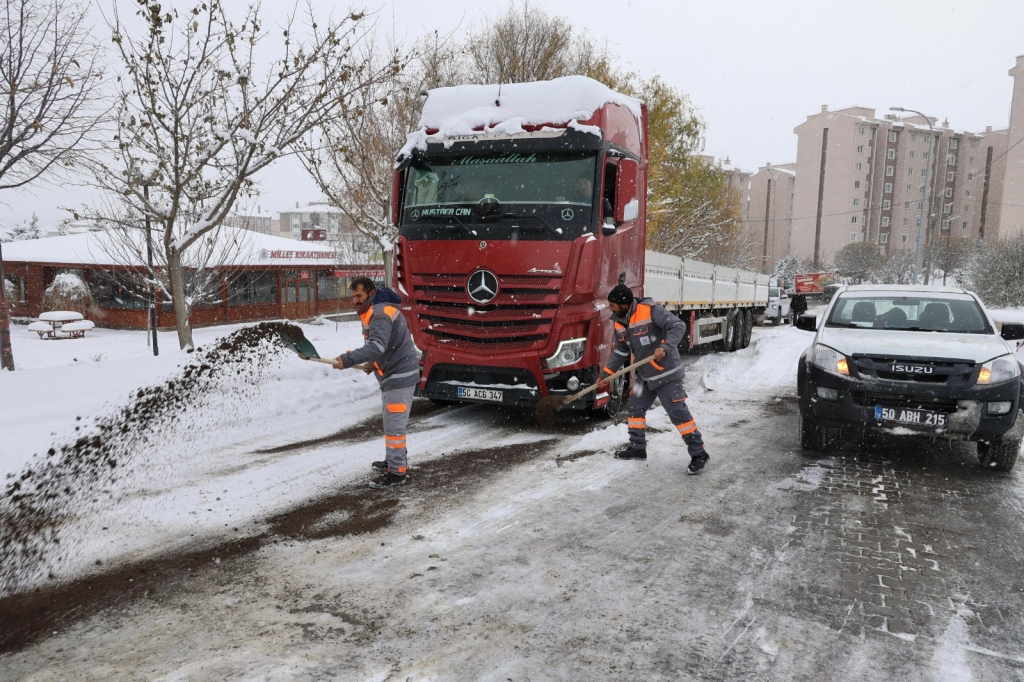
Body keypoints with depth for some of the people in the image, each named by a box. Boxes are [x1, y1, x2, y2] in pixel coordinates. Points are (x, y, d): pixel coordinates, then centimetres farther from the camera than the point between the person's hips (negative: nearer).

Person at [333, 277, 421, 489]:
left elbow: (377, 346, -35)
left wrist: (348, 360, -40)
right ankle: (396, 460, 34)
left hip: (400, 375, -11)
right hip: (392, 373, 11)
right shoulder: (375, 311, 12)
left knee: (394, 424, -7)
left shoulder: (380, 314, -21)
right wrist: (374, 364, 19)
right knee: (392, 421, 20)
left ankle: (397, 472, -1)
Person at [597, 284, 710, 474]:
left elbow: (678, 326, -22)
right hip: (645, 374, 8)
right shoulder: (619, 322, 4)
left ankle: (699, 453, 3)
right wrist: (607, 374, 12)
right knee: (635, 408, 15)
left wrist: (665, 347, -36)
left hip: (666, 372, -8)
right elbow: (621, 351, 15)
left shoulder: (650, 310, -21)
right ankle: (637, 448, 31)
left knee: (678, 413, -7)